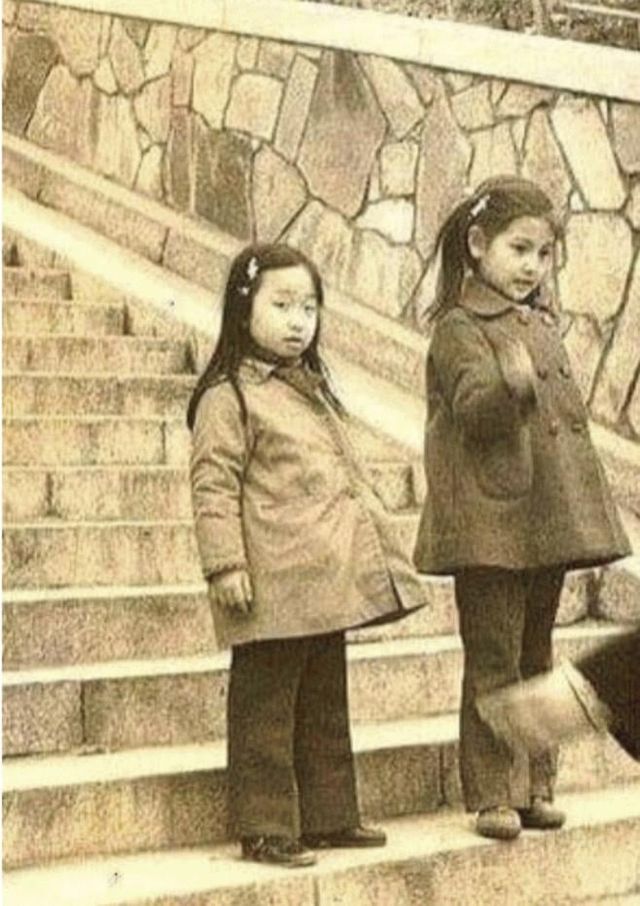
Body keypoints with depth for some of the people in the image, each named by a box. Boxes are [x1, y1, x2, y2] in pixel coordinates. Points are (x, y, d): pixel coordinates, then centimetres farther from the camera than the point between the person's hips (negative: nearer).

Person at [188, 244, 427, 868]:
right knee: (265, 710, 0)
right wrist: (226, 565, -20)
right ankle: (264, 828, 8)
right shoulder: (229, 397, -10)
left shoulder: (313, 390, 18)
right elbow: (213, 487, -14)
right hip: (274, 592, -9)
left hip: (326, 587, 9)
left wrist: (373, 550, 24)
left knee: (326, 705, 16)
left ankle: (328, 816, 27)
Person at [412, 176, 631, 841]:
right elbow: (473, 406, -24)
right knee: (493, 663, -2)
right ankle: (493, 797, 6)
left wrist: (584, 513, 20)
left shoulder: (543, 324, 16)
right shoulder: (460, 328, -8)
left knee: (537, 658, 14)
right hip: (490, 522, -7)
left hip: (548, 522, 8)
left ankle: (535, 787, 23)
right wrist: (509, 386, -45)